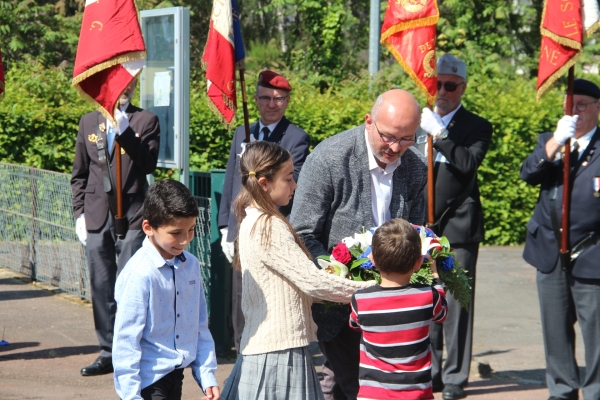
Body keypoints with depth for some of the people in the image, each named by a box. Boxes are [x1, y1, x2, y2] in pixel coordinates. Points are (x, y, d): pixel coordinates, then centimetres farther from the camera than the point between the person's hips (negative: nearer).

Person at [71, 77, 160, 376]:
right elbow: (79, 174, 14)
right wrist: (79, 213, 7)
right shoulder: (89, 121, 13)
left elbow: (148, 165, -10)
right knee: (101, 287, 6)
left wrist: (125, 131, -17)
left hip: (131, 216, -4)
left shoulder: (146, 121, 3)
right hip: (97, 216, 4)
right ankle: (108, 353, 14)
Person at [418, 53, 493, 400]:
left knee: (457, 302, -6)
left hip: (458, 227, -4)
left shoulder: (477, 127, 1)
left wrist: (438, 134, -20)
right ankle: (430, 372, 17)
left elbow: (469, 163, -17)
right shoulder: (419, 122, 14)